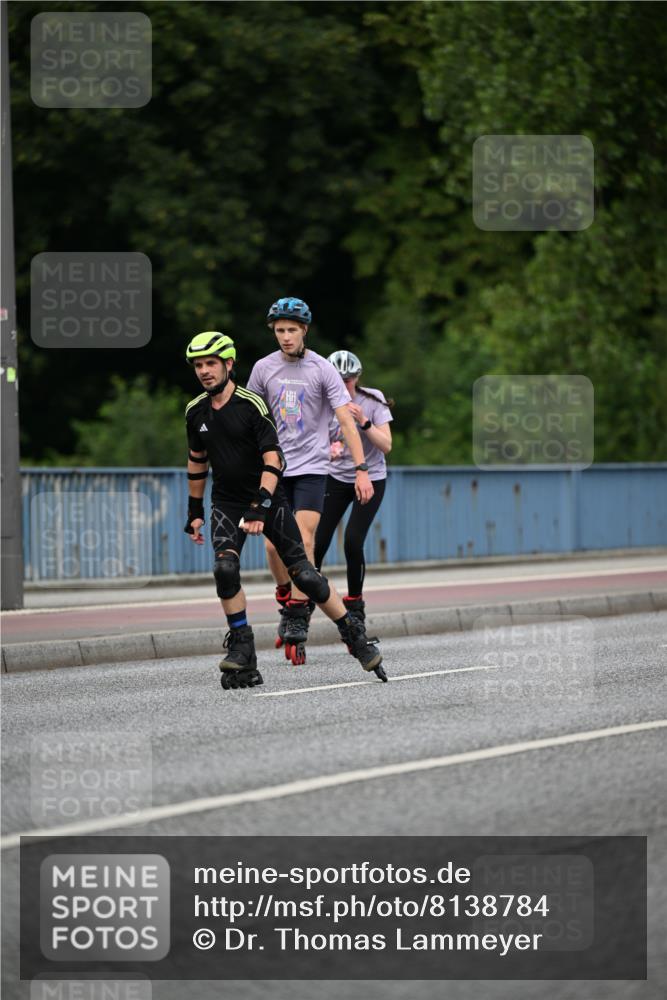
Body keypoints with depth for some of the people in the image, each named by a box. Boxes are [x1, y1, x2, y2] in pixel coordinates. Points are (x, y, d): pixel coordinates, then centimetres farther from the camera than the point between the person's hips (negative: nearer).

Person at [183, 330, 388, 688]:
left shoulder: (252, 405, -15)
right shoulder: (196, 412, 2)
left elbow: (273, 459, -20)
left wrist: (260, 507, -29)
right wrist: (194, 511, 17)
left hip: (268, 500, -3)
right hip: (227, 503, 3)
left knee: (303, 574, -5)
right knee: (225, 568, -22)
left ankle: (354, 636, 11)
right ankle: (242, 653, -12)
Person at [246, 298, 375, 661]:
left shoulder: (322, 370, -7)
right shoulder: (264, 368, 3)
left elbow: (346, 421, -10)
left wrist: (361, 470, -17)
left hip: (311, 467, -3)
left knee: (303, 541, -13)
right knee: (274, 544, -3)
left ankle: (298, 618, -8)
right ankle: (286, 601, 21)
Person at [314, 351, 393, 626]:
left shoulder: (373, 400, -10)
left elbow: (386, 446, -13)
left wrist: (364, 422, -28)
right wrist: (327, 451, -29)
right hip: (336, 479, 2)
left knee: (353, 542, -16)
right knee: (317, 543, -11)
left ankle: (355, 604, 4)